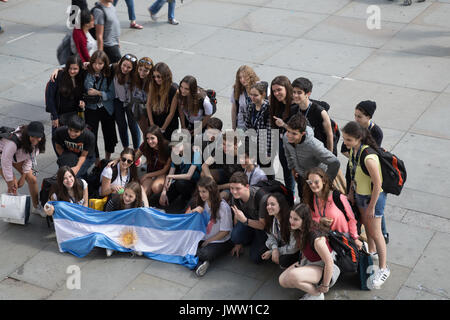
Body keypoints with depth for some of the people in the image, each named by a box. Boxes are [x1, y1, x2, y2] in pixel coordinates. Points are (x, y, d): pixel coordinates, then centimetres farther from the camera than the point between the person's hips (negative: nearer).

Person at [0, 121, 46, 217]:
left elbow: (30, 157, -8)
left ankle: (37, 207, 16)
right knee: (13, 186, -14)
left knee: (32, 179, -1)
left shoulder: (36, 142, -23)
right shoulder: (14, 142, -44)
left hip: (19, 157, 5)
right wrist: (10, 181, -22)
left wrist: (23, 177, -7)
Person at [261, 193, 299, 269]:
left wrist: (271, 252, -19)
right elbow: (271, 236, -1)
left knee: (284, 260, -31)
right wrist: (274, 249, -25)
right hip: (281, 244, 6)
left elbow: (293, 247, -25)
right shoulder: (271, 218, -12)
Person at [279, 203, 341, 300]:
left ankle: (317, 294, -10)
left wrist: (325, 286, -20)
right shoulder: (299, 230, -8)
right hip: (308, 262, 9)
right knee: (282, 280, -3)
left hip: (323, 267, -9)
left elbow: (329, 262, -29)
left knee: (293, 276, -34)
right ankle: (312, 286, 8)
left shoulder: (316, 238, -34)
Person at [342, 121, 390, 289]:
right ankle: (372, 250, 52)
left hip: (374, 197, -8)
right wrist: (351, 192, 14)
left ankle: (383, 269, 21)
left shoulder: (369, 157, -35)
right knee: (366, 225, 27)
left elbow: (377, 183, -27)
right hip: (360, 194, 8)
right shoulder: (353, 149, -8)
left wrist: (371, 206, -19)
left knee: (375, 233, 5)